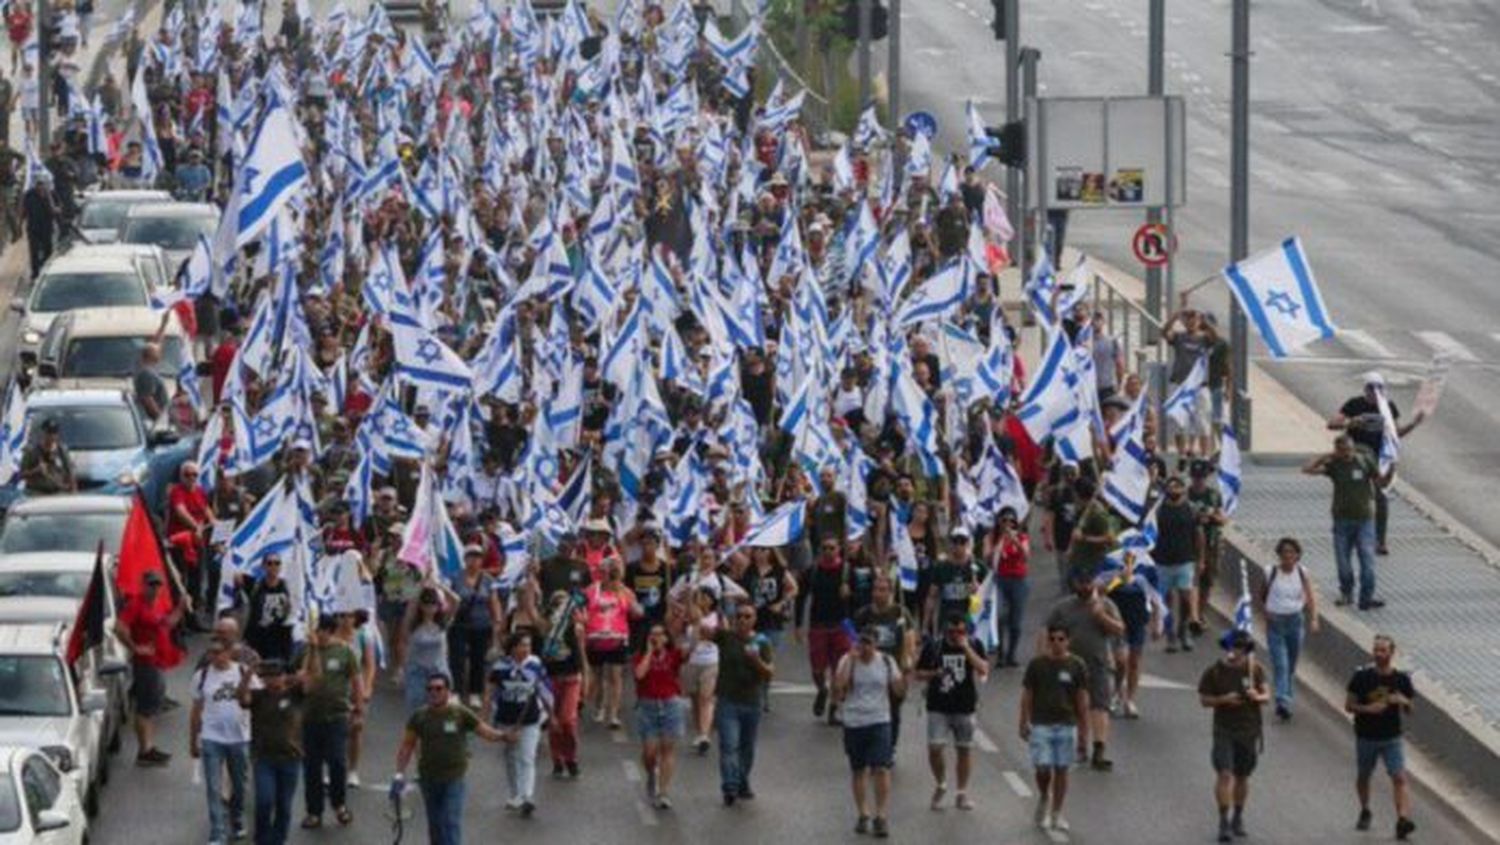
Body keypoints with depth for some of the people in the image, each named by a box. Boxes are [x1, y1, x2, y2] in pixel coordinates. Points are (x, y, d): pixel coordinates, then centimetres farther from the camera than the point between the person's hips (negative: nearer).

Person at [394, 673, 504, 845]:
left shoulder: (461, 714, -4)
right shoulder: (419, 717, 2)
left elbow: (485, 732, -4)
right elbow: (406, 746, 5)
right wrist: (400, 774, -3)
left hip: (453, 779, -3)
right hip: (429, 778, 3)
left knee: (451, 823, -11)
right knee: (435, 826, 11)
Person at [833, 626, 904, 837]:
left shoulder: (886, 662, 2)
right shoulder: (848, 661, -3)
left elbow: (899, 691, 3)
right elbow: (838, 686, -17)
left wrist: (904, 676, -16)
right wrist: (850, 660, -20)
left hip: (879, 722, 0)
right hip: (853, 723, 0)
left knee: (881, 769, -11)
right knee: (859, 771, 9)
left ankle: (881, 816, -6)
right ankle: (863, 815, 20)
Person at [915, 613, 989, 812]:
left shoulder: (974, 645, 0)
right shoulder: (933, 647, 1)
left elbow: (983, 670, -13)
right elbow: (919, 673, 6)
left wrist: (966, 648, -18)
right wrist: (934, 674, -14)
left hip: (965, 707, 1)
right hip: (938, 707, -1)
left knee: (964, 749, 6)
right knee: (934, 748, -10)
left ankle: (962, 793, 19)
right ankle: (940, 785, 15)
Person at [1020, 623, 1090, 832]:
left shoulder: (1077, 666, 0)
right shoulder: (1037, 664, -2)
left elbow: (1082, 700, 3)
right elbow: (1027, 696, 4)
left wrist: (1084, 732, 3)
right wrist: (1024, 723, 0)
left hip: (1066, 726, 1)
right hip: (1041, 725, -1)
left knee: (1061, 770, 5)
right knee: (1043, 768, -8)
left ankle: (1056, 814, 15)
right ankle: (1044, 798, 21)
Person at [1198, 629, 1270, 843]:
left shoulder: (1255, 669, 1)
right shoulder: (1215, 671, -5)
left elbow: (1267, 695, 5)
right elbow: (1204, 699, -1)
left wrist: (1257, 697, -18)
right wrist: (1223, 699, -19)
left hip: (1249, 729, 3)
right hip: (1224, 729, -3)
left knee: (1242, 776, 13)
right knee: (1224, 774, -14)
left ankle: (1238, 817, 29)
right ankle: (1224, 821, -11)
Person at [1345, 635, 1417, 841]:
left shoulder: (1401, 679, -4)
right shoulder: (1362, 676, -8)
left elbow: (1409, 712, 6)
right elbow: (1349, 705, -3)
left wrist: (1403, 702, -18)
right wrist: (1368, 709, -21)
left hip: (1392, 738, 0)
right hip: (1366, 737, 1)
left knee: (1400, 777, -16)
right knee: (1363, 777, 15)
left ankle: (1403, 819, -26)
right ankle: (1365, 813, 40)